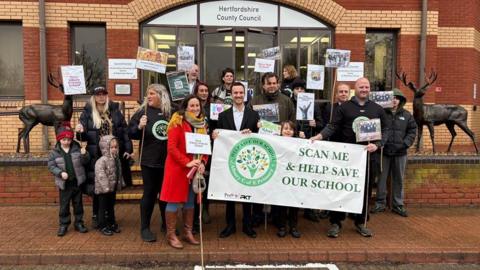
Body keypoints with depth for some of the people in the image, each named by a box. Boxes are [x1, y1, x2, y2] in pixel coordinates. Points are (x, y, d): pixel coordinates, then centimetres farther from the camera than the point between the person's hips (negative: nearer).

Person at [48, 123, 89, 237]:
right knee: (64, 205, 8)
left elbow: (84, 162, 0)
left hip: (77, 182, 1)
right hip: (64, 184, -1)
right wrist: (60, 173, -18)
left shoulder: (76, 148, -1)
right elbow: (51, 166, -3)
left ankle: (79, 223, 25)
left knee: (78, 204, 12)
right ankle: (63, 225, 21)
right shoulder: (54, 152, -4)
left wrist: (84, 155, -21)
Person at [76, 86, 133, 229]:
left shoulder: (115, 110, 5)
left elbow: (124, 130, 4)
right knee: (97, 186, 4)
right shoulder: (87, 113, 0)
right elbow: (84, 136, 0)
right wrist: (80, 132, -24)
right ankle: (96, 216, 20)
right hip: (96, 156, -2)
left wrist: (128, 149, -2)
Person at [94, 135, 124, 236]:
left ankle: (112, 223, 30)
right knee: (103, 208, 3)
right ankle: (102, 226, 14)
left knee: (111, 206, 19)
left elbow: (119, 173, 16)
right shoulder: (102, 160, -20)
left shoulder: (116, 159, 6)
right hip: (104, 189, -8)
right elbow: (100, 175, -26)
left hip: (113, 188, 8)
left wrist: (120, 183, 18)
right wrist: (106, 187, -28)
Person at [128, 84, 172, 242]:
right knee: (149, 193, 5)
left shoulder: (171, 113, 2)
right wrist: (139, 127, -22)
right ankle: (145, 228, 18)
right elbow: (130, 134, -5)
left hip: (168, 161, 2)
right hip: (149, 161, -2)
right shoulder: (143, 111, -2)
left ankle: (166, 223, 32)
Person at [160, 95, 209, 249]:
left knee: (190, 201, 13)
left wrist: (202, 162, -7)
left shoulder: (201, 123, 10)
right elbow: (171, 147, -16)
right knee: (174, 201, 0)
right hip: (177, 168, -6)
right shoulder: (178, 122, -10)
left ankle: (188, 233, 25)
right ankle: (171, 235, 12)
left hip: (195, 169, 6)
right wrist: (187, 163, -21)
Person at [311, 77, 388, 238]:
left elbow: (385, 130, 11)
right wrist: (320, 136, -19)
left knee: (365, 190, 9)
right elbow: (333, 126, -2)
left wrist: (377, 145, -5)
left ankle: (360, 222, 24)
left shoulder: (377, 109, 12)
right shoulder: (344, 107, 5)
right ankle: (336, 223, 11)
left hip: (370, 155, 3)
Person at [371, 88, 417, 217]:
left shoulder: (406, 115, 7)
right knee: (381, 178, 5)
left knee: (398, 179, 10)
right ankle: (380, 203, 17)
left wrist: (405, 143, -5)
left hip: (400, 153, 2)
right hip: (383, 152, -2)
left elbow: (412, 131, 8)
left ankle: (398, 205, 21)